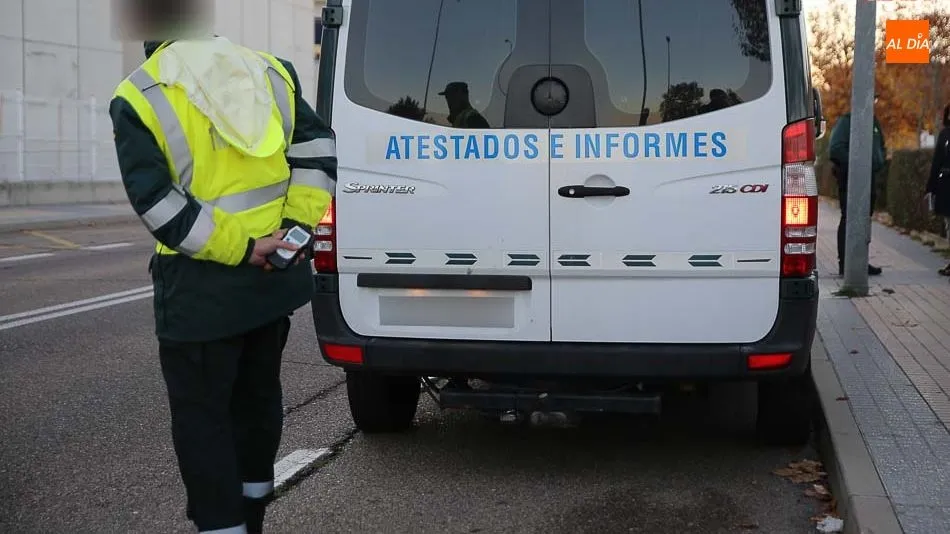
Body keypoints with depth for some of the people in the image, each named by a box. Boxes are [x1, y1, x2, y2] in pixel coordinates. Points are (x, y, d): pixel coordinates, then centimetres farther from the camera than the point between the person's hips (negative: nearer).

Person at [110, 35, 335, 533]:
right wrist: (297, 223, -3)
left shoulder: (137, 98, -8)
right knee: (258, 394, 20)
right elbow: (316, 145, 3)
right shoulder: (271, 70, 6)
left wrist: (240, 249, -16)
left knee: (201, 414, 5)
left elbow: (156, 202, -16)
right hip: (274, 274, 6)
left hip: (201, 286, -6)